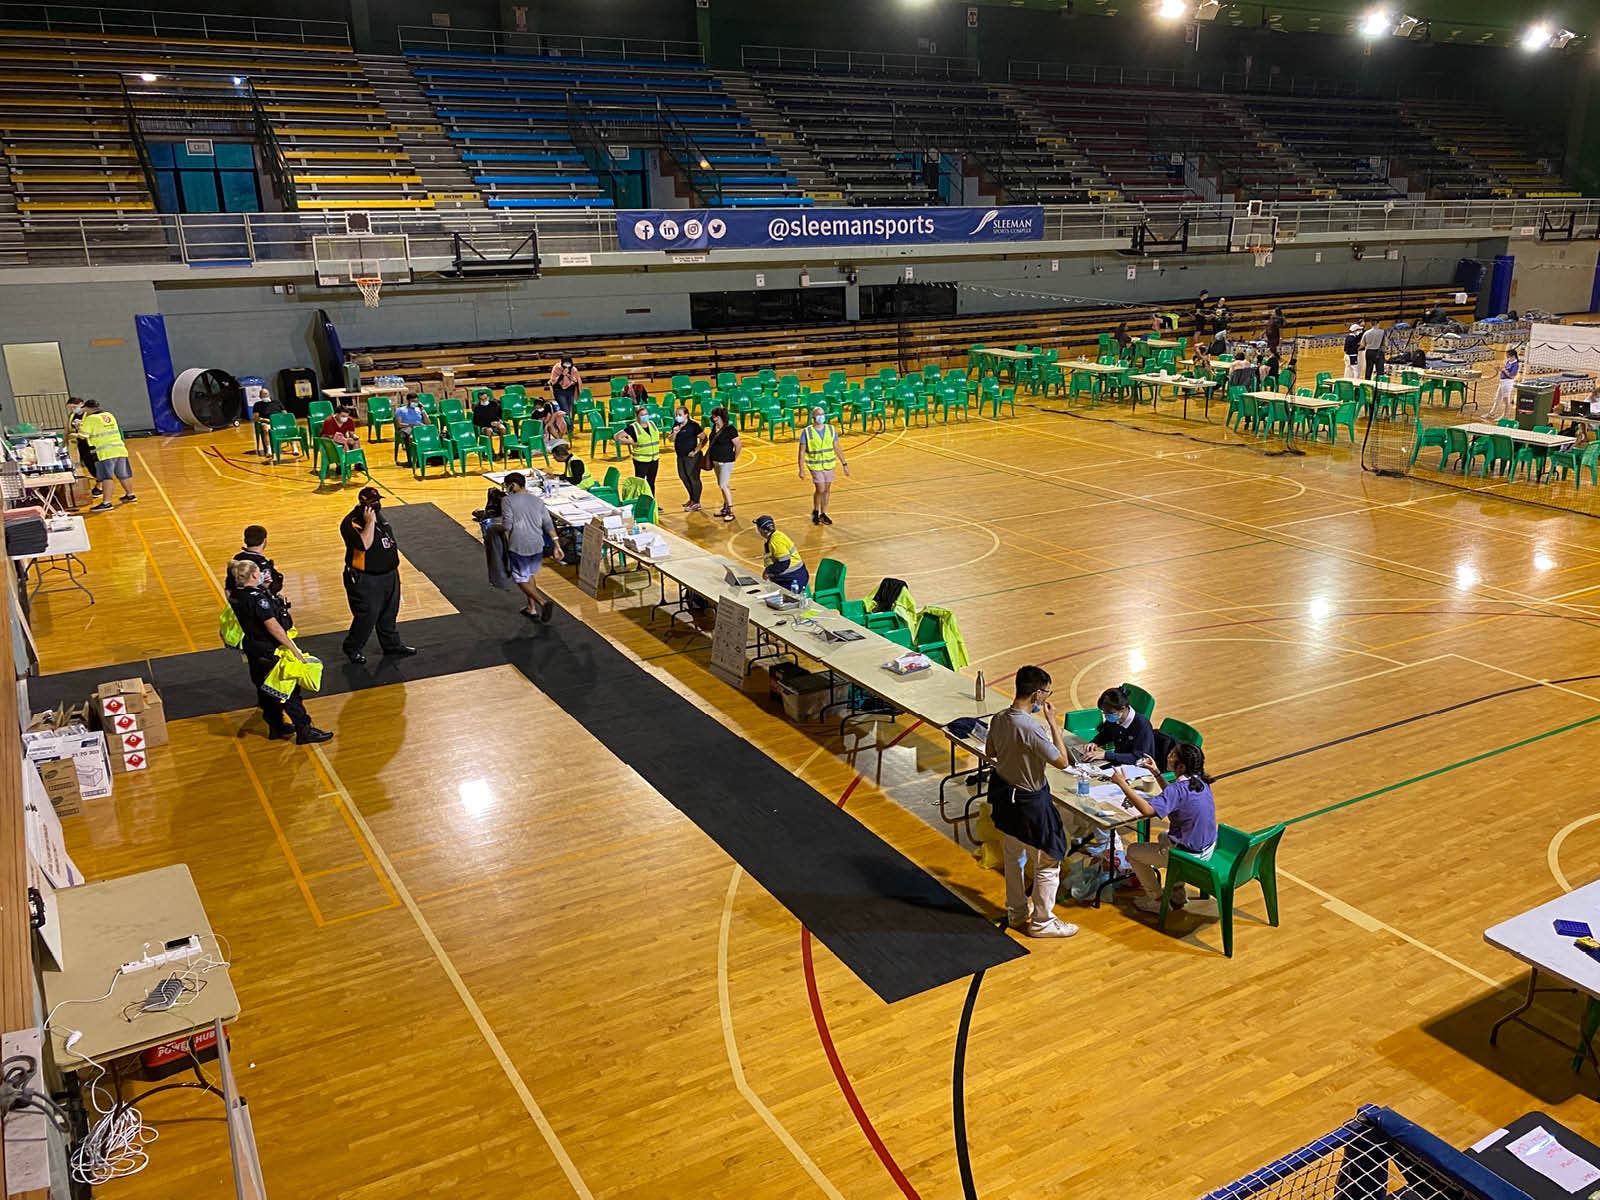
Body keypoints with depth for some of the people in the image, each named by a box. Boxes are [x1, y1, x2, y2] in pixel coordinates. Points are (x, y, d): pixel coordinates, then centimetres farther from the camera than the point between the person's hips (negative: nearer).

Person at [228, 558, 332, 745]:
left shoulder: (236, 596, 1)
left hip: (253, 651, 9)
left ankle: (276, 726, 32)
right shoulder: (257, 598, -25)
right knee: (289, 691, 0)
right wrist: (294, 649, -25)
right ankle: (304, 730, 6)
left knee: (265, 689, 20)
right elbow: (273, 627, -28)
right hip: (270, 651, -9)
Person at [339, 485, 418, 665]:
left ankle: (392, 645, 35)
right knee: (366, 616, 0)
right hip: (365, 581, -8)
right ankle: (352, 649, 20)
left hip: (389, 574, 8)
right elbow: (364, 544, -36)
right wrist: (370, 522, -33)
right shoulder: (351, 522, -20)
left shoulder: (378, 515, 7)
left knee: (389, 613, 20)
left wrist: (394, 561, 20)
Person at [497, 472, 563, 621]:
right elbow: (548, 524, 3)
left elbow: (507, 526, -13)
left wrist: (507, 545, 2)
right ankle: (532, 609, 29)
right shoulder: (537, 500, 7)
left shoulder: (508, 501, -8)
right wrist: (557, 546, 3)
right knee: (531, 574, 23)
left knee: (521, 579, 4)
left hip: (518, 547, -6)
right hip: (537, 545, 6)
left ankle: (544, 602, -15)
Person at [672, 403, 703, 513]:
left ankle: (695, 502, 11)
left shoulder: (694, 425, -16)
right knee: (683, 476, 16)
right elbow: (671, 440, 6)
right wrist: (674, 433, -14)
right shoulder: (676, 425, 4)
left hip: (691, 456, -8)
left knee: (693, 478, 0)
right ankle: (692, 498, 33)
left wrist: (696, 451, -16)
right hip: (680, 456, 8)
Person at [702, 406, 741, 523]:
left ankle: (730, 511, -4)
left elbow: (738, 445, -18)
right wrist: (709, 456, 15)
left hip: (726, 462, -8)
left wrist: (734, 458, -8)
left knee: (724, 486, -9)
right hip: (716, 461, 8)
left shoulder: (730, 429, -19)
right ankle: (725, 507, 28)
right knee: (721, 485, 15)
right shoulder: (715, 427, 5)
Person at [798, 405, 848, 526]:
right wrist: (801, 469, -10)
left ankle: (823, 514, 24)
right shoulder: (806, 432, -10)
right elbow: (802, 452, -7)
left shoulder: (831, 430, 0)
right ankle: (815, 512, 16)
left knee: (827, 490, 9)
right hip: (815, 465, -4)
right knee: (820, 490, -9)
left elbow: (837, 448, 7)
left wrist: (844, 464, 4)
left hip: (829, 465, 4)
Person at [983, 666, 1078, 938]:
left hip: (1004, 795, 8)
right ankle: (1042, 922, 22)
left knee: (1014, 855, 25)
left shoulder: (998, 719, -6)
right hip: (1030, 803, -8)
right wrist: (1053, 722, -17)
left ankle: (1016, 912, 40)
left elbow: (989, 752, 10)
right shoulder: (1032, 729, -31)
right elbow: (1062, 762, -22)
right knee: (1047, 863, 10)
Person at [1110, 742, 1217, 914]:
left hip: (1189, 855, -8)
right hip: (1208, 848, 8)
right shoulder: (1200, 781, -1)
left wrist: (1122, 784, -34)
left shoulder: (1179, 789, -28)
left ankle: (1157, 901, 18)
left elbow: (1147, 810, -40)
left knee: (1133, 851, 9)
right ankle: (1178, 894, 38)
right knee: (1164, 836, 37)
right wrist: (1157, 773, 13)